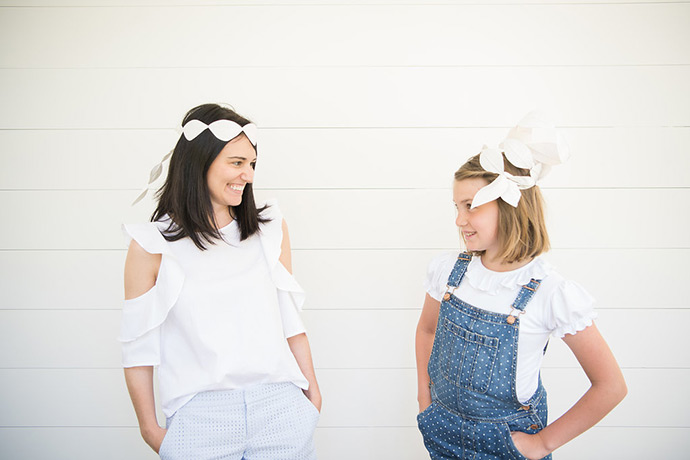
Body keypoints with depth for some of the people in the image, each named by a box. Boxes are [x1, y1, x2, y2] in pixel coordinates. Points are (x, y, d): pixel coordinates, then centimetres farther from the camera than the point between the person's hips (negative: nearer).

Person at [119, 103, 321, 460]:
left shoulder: (271, 228, 3)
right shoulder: (152, 246, -4)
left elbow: (289, 317, 8)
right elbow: (138, 345, 1)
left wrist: (312, 392, 11)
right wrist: (149, 428, 3)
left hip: (280, 409, 2)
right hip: (198, 417, -2)